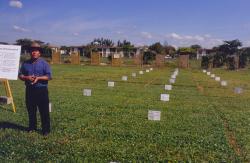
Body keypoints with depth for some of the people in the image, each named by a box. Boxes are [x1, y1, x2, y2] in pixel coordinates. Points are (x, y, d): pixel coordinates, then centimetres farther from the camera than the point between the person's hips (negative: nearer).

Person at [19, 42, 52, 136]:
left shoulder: (44, 63, -1)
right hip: (29, 90, 4)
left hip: (42, 90, -4)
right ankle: (32, 127, 29)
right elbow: (20, 75, 11)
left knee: (44, 111, -2)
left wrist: (38, 78, -20)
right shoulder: (25, 63, 11)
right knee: (31, 110, 13)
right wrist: (26, 77, -11)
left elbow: (49, 76, -7)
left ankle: (46, 129, 7)